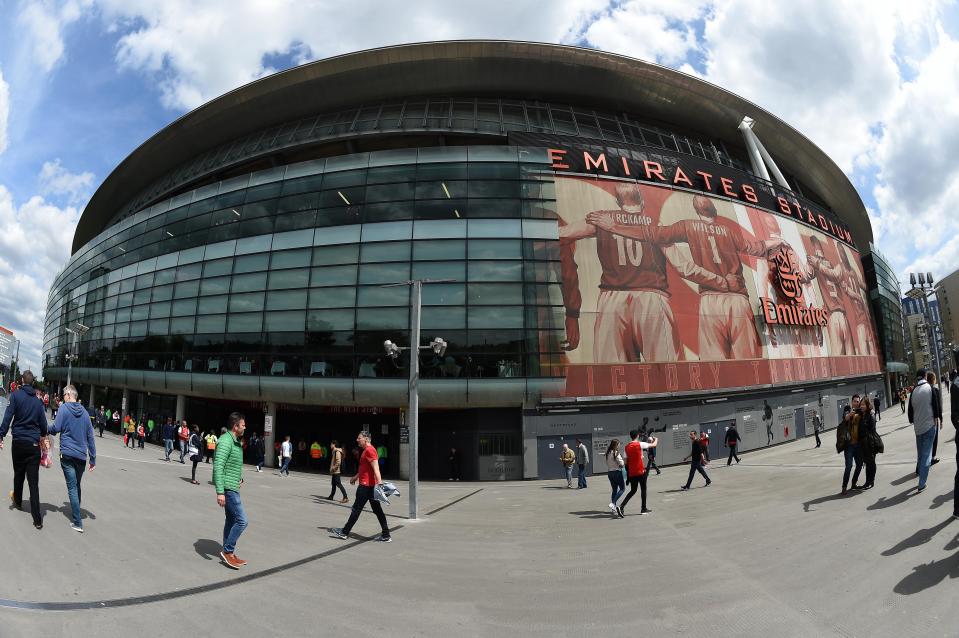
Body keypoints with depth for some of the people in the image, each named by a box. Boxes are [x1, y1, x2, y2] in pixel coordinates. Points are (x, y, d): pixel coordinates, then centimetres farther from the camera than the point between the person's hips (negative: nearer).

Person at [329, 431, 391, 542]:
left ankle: (344, 532, 15)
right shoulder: (367, 450, 17)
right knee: (377, 510, 8)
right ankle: (386, 535, 8)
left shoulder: (369, 450, -15)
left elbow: (376, 468, -25)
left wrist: (379, 483, -31)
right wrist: (356, 477, 38)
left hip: (365, 485, -10)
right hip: (371, 485, 10)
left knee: (356, 509, 3)